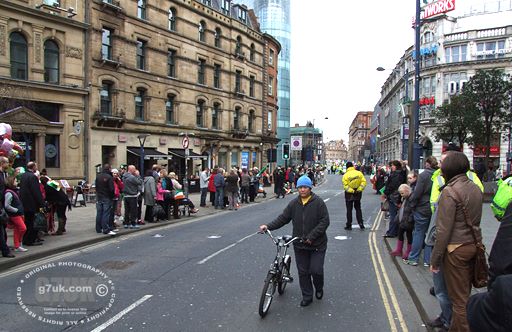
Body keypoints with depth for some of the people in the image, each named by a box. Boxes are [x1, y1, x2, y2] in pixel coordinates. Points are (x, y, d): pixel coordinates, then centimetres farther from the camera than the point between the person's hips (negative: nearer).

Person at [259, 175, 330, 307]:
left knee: (316, 270, -4)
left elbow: (325, 221, -12)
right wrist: (268, 226, -10)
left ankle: (319, 288, 28)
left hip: (317, 244, -4)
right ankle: (307, 296, 26)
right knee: (303, 272, 9)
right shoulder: (293, 204, 3)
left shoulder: (318, 202, -9)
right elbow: (282, 218, 4)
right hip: (299, 245, 4)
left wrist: (312, 237, -18)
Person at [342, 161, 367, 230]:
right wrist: (359, 189, -9)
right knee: (358, 209, 16)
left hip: (349, 194, -3)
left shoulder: (345, 175, -12)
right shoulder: (359, 173, -4)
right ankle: (361, 224, 13)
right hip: (358, 194, 3)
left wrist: (351, 191, -16)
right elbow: (364, 182, -8)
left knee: (349, 210, 7)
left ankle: (349, 225, 10)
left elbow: (345, 186, -19)